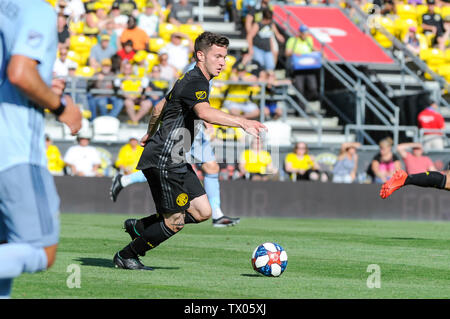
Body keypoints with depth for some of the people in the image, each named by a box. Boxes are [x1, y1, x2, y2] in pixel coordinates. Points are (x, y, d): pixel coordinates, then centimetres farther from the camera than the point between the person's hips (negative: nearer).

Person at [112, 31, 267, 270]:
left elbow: (159, 108, 29)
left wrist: (150, 134, 44)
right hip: (163, 159, -10)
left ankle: (140, 226, 17)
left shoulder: (190, 80, 16)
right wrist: (242, 122, -45)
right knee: (174, 222, -4)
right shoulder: (195, 83, -16)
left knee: (202, 212, 4)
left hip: (175, 161, 10)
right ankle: (126, 256, 13)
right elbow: (204, 113, -38)